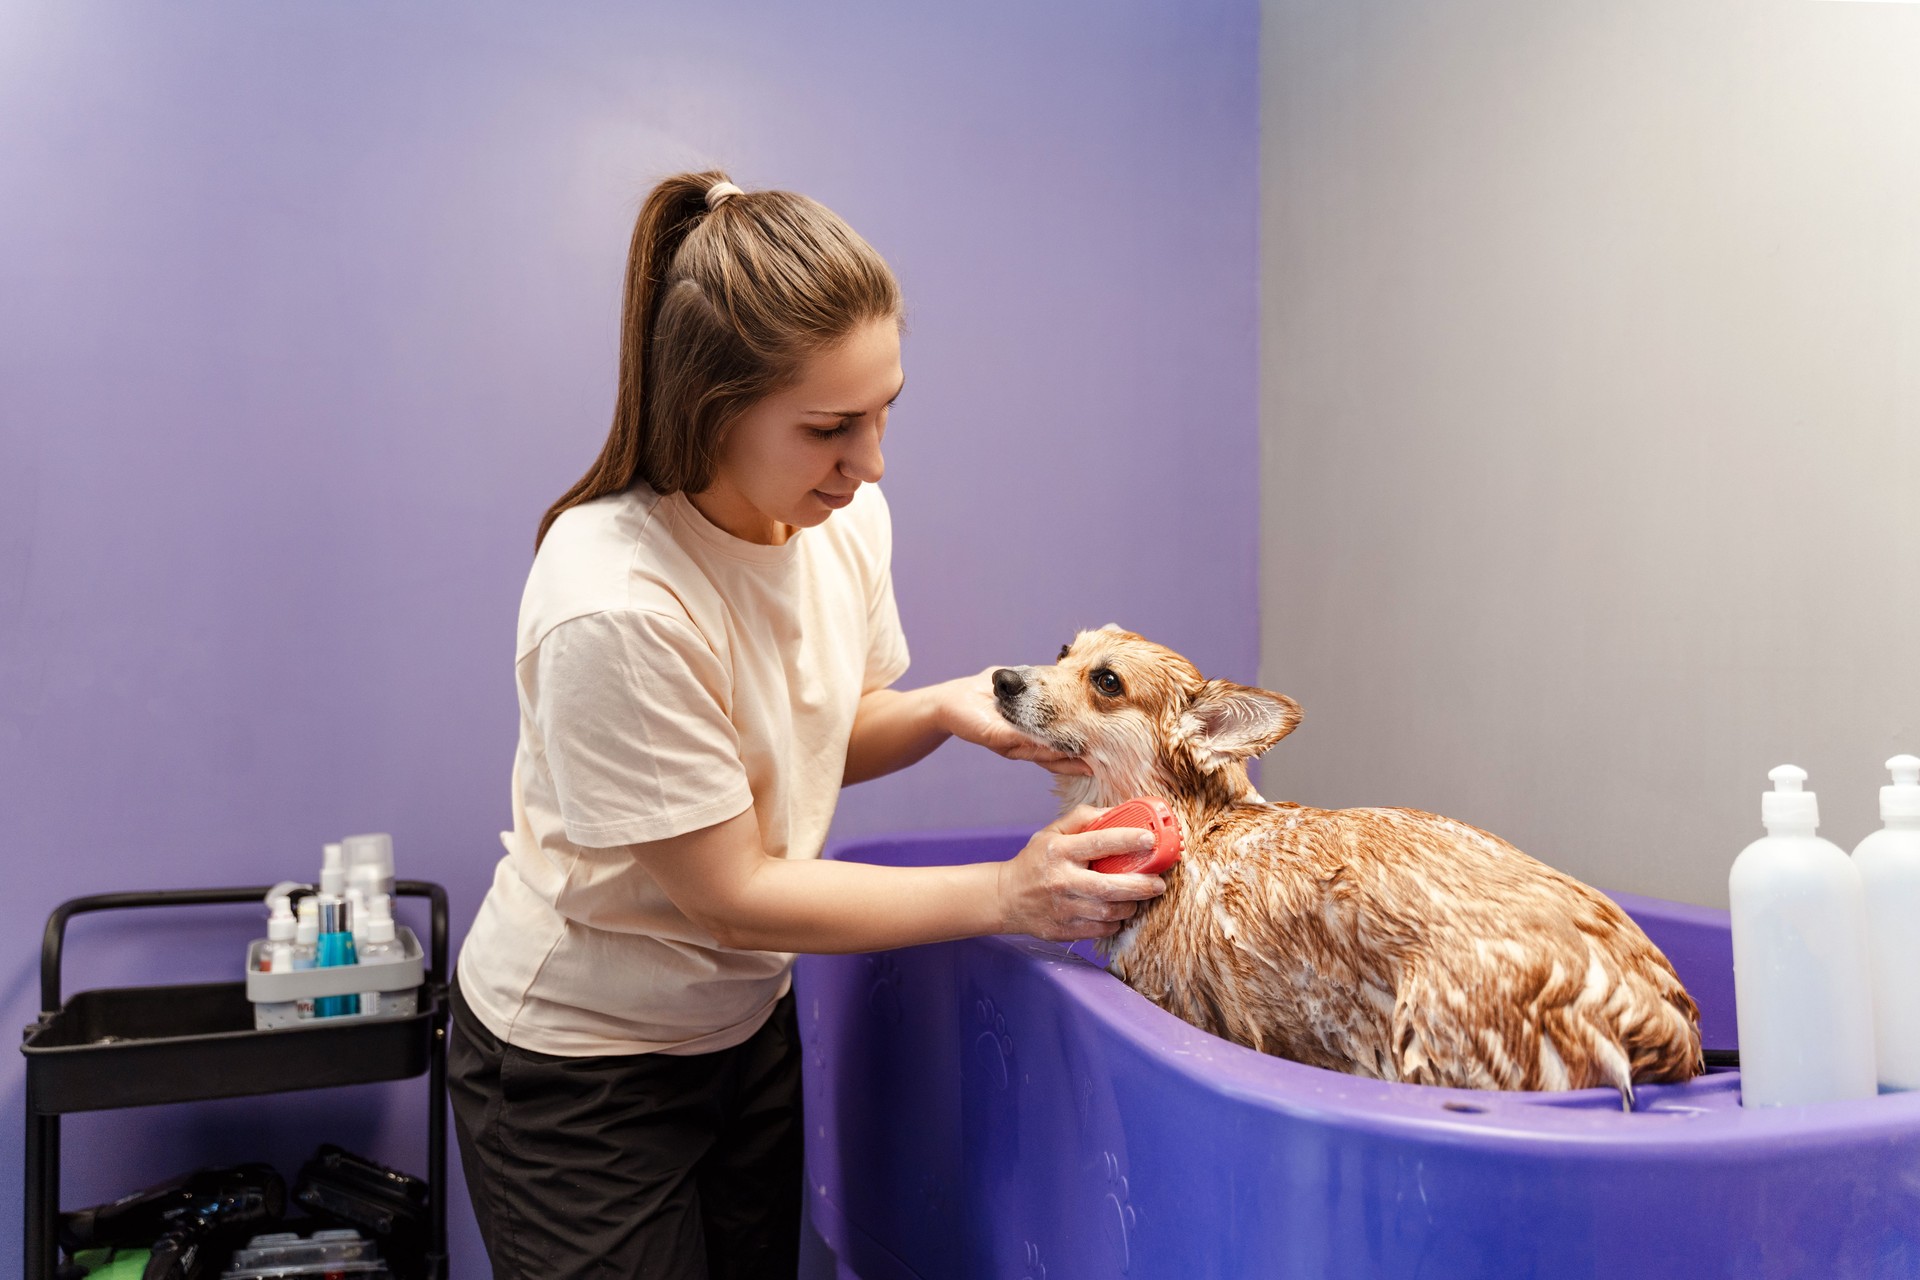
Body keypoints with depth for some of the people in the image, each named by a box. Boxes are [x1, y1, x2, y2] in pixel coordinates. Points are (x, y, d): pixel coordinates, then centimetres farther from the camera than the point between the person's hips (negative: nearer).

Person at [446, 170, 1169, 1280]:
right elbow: (732, 893, -23)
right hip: (582, 1063, -6)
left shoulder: (846, 516, -10)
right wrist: (1004, 894, -23)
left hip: (747, 1016, 6)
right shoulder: (614, 607, -32)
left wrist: (943, 709, -15)